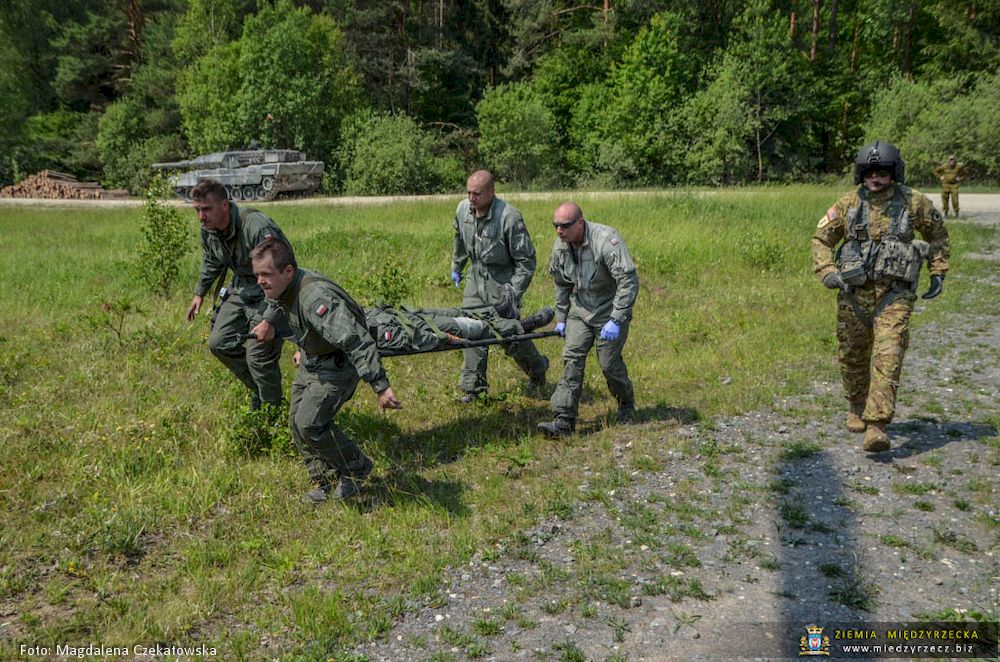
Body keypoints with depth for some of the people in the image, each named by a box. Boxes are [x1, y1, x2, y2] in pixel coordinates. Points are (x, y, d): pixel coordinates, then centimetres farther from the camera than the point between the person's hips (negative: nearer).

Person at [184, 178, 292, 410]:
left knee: (259, 356, -11)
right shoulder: (208, 230, -7)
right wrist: (200, 293, 19)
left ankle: (273, 409, 13)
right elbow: (211, 262, 18)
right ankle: (258, 391, 24)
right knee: (220, 343, 5)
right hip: (241, 289, 8)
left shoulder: (258, 228, -34)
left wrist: (270, 320, -36)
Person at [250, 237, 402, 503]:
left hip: (338, 364, -10)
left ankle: (357, 468, 8)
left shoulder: (315, 297, -36)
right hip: (312, 360, 10)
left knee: (309, 424, -15)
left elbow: (357, 341, -41)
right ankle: (327, 484, 24)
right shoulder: (282, 291, -4)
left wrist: (380, 386, -44)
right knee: (297, 422, 9)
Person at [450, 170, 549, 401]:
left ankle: (538, 368, 28)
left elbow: (526, 260, -18)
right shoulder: (463, 209, -5)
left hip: (502, 281, -6)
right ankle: (473, 385, 12)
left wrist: (514, 292, -20)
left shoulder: (509, 217, -25)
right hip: (476, 278, 6)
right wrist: (456, 266, 27)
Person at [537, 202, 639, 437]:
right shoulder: (560, 246, -3)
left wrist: (616, 320, -27)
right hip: (580, 309, 6)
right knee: (571, 358, -7)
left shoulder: (606, 240, -26)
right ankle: (564, 420, -8)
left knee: (609, 363, 0)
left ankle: (627, 404, 30)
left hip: (610, 309, -5)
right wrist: (561, 318, 13)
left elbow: (629, 281, -26)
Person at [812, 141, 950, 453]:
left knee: (887, 357, -15)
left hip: (894, 295, -2)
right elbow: (821, 238, 9)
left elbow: (938, 233, 18)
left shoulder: (914, 202, 1)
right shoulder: (848, 205, 2)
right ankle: (856, 409, 37)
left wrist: (938, 272, 14)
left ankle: (876, 426, -17)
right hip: (853, 294, 2)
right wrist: (826, 272, -7)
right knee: (853, 357, 12)